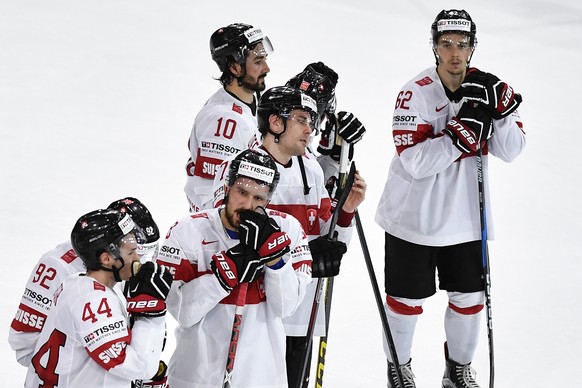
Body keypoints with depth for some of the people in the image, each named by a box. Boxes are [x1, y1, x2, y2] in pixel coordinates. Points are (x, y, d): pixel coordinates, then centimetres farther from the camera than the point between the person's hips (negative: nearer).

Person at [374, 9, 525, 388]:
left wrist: (501, 110, -24)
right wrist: (464, 129, -33)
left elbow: (511, 150, -7)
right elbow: (416, 163, -25)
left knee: (469, 298, 12)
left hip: (465, 218, 4)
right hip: (414, 217, -4)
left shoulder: (488, 89, -3)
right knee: (407, 300, 9)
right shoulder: (416, 93, -18)